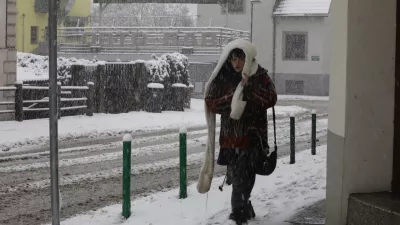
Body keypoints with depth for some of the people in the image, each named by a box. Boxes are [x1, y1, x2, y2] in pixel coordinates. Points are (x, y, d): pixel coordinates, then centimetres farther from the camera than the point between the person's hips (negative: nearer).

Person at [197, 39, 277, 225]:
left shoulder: (260, 76, -2)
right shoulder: (222, 77, 0)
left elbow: (271, 99, -10)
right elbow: (211, 103, -2)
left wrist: (248, 88, -21)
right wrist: (232, 98, -16)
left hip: (252, 136, -2)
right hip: (230, 136, 2)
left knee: (243, 177, -5)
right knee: (236, 177, 8)